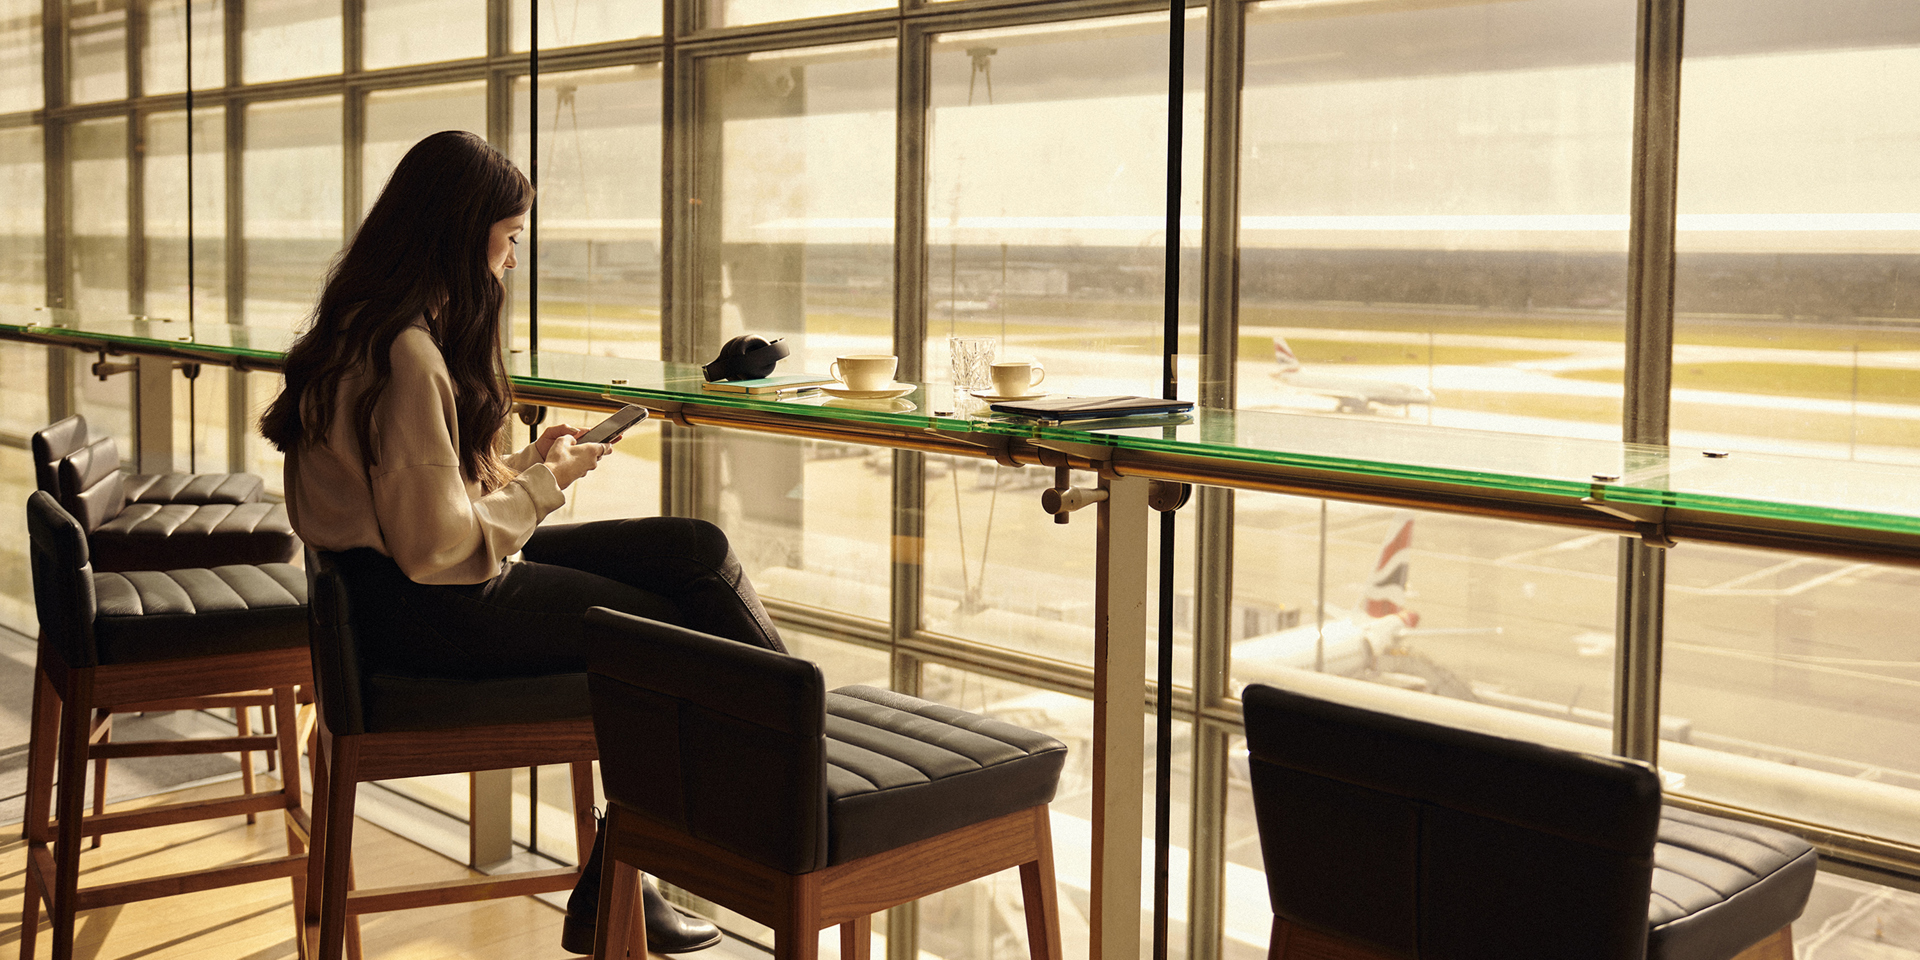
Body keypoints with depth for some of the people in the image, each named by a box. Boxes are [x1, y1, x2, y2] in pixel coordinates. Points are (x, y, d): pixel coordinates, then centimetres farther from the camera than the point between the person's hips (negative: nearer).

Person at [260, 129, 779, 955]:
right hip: (426, 611, -10)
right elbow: (436, 546, -23)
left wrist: (525, 466, 5)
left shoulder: (370, 329, 12)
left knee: (699, 550, 1)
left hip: (438, 582, 10)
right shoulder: (406, 354, -21)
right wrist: (544, 484, -9)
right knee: (687, 638, -3)